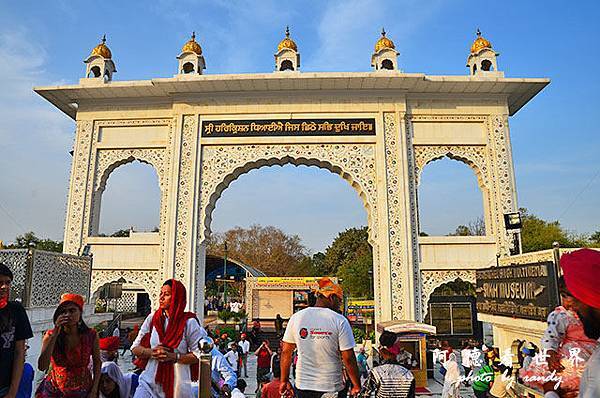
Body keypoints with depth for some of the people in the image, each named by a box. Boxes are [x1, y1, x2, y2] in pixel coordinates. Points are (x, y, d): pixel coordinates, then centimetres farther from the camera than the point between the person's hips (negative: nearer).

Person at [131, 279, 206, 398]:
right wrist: (151, 352, -11)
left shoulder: (188, 322, -8)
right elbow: (135, 348, 8)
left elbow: (199, 354, -7)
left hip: (177, 383, -2)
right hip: (149, 381, 3)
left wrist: (174, 356, -17)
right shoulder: (152, 318, 4)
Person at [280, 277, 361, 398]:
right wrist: (357, 385, 2)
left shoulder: (296, 317, 0)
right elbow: (348, 358, -10)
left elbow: (286, 352, 5)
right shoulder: (340, 321, -11)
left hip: (303, 384, 3)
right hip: (331, 388, -3)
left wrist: (284, 380, 15)